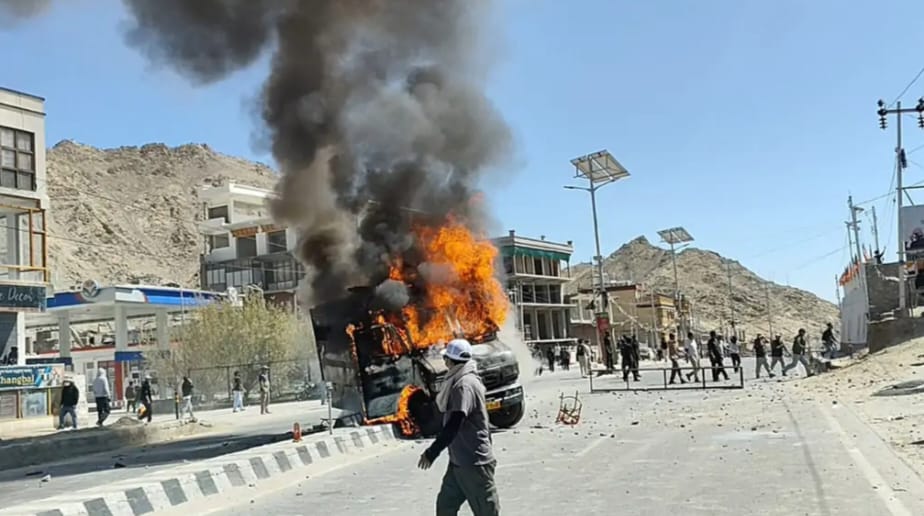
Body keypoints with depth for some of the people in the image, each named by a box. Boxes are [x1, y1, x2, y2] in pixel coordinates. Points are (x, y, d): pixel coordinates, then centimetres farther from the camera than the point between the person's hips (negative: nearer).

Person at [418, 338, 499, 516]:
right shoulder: (459, 381, 11)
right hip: (459, 460, 10)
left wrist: (432, 453, -27)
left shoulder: (465, 385, -20)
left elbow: (454, 424, -28)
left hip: (474, 462, -10)